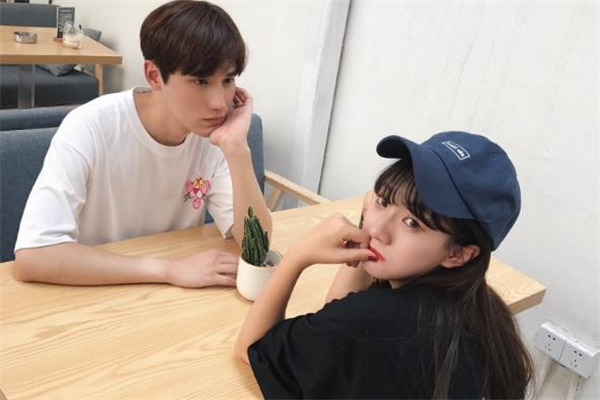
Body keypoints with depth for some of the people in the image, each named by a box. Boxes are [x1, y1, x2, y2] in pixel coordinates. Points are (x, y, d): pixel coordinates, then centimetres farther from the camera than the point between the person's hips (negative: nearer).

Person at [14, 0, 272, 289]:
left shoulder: (216, 133, -10)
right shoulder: (90, 129, -21)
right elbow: (31, 257, -28)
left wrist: (236, 147, -27)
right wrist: (171, 269, -31)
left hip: (174, 299, 2)